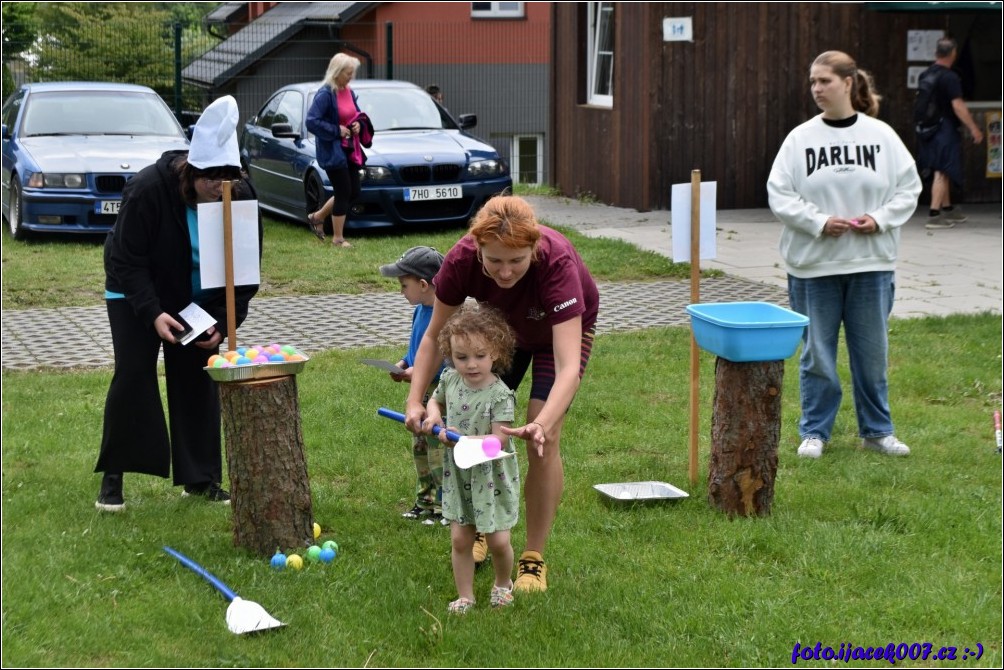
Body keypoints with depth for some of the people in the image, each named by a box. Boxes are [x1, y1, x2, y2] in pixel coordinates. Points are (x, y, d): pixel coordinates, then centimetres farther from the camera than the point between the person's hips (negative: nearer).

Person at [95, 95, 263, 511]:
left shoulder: (240, 197, -20)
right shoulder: (148, 189, -30)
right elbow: (129, 260, -24)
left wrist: (224, 321, -23)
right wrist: (153, 313, -35)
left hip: (199, 301, 3)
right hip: (136, 293, -3)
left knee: (198, 379, 0)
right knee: (133, 374, -10)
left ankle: (201, 478, 10)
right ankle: (112, 478, -1)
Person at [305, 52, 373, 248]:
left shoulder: (349, 92, 9)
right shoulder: (325, 94, -16)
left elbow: (358, 115, 23)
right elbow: (312, 121, -22)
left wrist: (359, 124, 0)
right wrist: (336, 130, -20)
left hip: (349, 149, 8)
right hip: (332, 151, -8)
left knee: (353, 193, 10)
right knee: (344, 193, -5)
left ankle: (317, 217, 28)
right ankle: (338, 238, 7)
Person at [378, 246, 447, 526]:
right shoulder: (420, 310, 6)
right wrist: (404, 363, 4)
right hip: (422, 390, 10)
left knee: (438, 448, -4)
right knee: (420, 447, 18)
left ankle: (446, 507, 8)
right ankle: (426, 501, 31)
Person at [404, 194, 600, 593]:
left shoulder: (557, 263, -44)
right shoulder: (462, 260, -35)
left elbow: (568, 368, -49)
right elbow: (435, 336, -17)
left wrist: (542, 425, -65)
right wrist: (415, 401, -29)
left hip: (565, 327, -3)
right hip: (504, 323, 3)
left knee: (544, 439, -14)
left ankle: (534, 557, -1)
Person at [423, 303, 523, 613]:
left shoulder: (500, 394, -21)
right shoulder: (450, 380, -3)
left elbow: (498, 440, -25)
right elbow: (435, 400, 19)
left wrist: (462, 439, -33)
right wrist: (433, 416, -3)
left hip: (492, 477, -4)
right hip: (459, 474, 4)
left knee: (499, 540, 1)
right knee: (460, 539, 5)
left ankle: (502, 584, 30)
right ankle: (465, 596, 19)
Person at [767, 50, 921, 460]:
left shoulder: (882, 136, 1)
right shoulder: (800, 138, -1)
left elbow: (908, 189, 4)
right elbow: (779, 194, -3)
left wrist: (880, 219, -11)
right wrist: (819, 221, -15)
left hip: (872, 263, 1)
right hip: (812, 264, 0)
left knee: (872, 350, 9)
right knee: (816, 352, 7)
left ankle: (876, 430, 23)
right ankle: (814, 431, 20)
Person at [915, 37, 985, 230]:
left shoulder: (925, 75, 8)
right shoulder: (950, 78, -16)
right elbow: (958, 106, -19)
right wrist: (974, 129, -15)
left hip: (928, 127, 8)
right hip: (945, 129, -8)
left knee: (943, 172, 19)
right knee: (942, 172, -7)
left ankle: (947, 209, 29)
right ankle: (934, 215, -12)